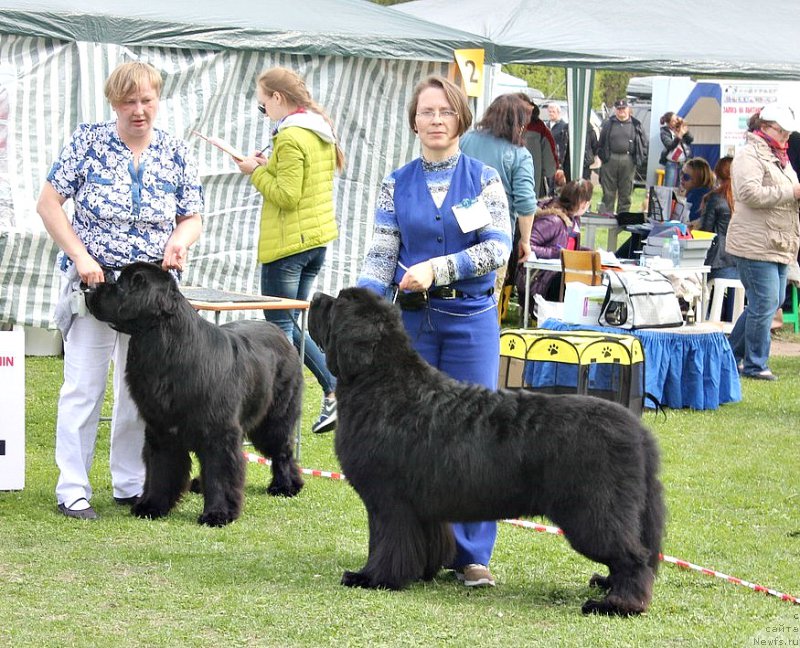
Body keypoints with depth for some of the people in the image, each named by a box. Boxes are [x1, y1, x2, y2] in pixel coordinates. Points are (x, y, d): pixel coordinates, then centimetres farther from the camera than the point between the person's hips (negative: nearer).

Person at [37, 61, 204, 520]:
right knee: (84, 385, -4)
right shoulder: (88, 142, -3)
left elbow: (193, 219, 9)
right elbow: (49, 203, -3)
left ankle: (132, 484, 20)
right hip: (93, 278, -3)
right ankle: (72, 490, 1)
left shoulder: (177, 154, 5)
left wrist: (180, 239, -15)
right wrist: (80, 256, -13)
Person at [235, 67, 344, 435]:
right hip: (317, 238, 9)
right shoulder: (321, 132, 12)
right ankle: (335, 390, 10)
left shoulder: (290, 138, -18)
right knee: (289, 324, 17)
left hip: (287, 243, -9)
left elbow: (287, 196, -21)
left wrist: (256, 172, -9)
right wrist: (269, 169, 10)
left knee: (279, 327, -2)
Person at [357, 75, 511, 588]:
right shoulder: (397, 185, 8)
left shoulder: (484, 179, 2)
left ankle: (472, 553, 4)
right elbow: (381, 256, 3)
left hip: (471, 319, -2)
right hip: (413, 320, 2)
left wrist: (437, 269, -17)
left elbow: (498, 247, -7)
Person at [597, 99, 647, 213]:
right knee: (608, 191, 1)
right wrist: (602, 155, -1)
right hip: (610, 160, 0)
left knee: (626, 192, 3)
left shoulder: (636, 125, 9)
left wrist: (641, 158, 1)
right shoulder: (608, 124, 9)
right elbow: (601, 141, 8)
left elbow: (643, 143, 10)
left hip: (628, 161, 0)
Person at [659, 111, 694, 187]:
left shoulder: (681, 127, 5)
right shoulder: (664, 132, -5)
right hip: (671, 163, -3)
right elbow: (669, 145, -18)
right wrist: (679, 137, -32)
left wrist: (685, 132, -19)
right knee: (669, 188, -8)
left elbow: (691, 139, 0)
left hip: (685, 163, 3)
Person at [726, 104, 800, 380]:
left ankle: (732, 355, 24)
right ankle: (755, 365, 3)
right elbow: (751, 193, -23)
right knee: (764, 304, -7)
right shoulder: (749, 155, -10)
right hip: (756, 244, -10)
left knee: (772, 301, 13)